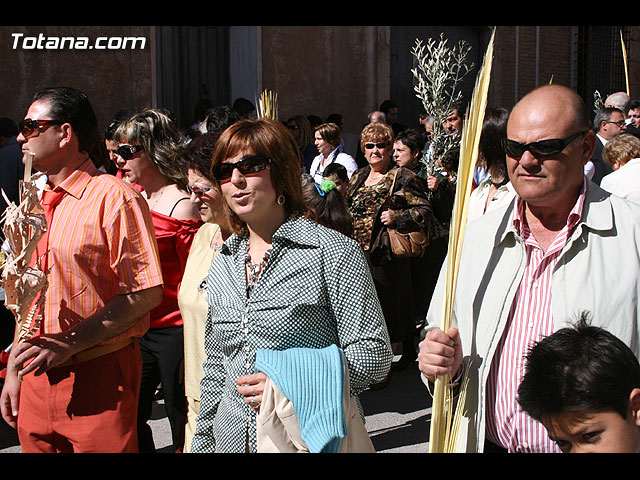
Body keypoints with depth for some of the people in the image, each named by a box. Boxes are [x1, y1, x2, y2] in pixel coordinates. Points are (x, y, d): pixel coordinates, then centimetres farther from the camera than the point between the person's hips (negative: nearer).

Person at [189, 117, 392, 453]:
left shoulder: (335, 253, -11)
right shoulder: (223, 266, 7)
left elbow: (374, 353, -13)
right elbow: (215, 367, 14)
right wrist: (202, 442, 13)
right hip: (233, 437, 5)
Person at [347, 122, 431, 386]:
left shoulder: (403, 177, -3)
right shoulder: (357, 177, 16)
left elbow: (424, 211, -6)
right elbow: (348, 210, 26)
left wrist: (398, 217, -18)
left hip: (386, 255, -6)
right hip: (357, 252, 6)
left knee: (387, 308, 1)